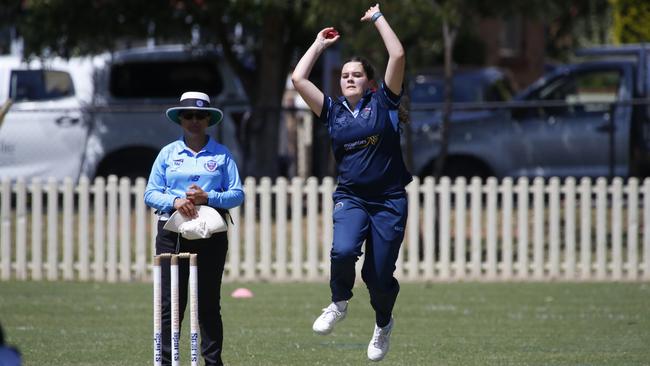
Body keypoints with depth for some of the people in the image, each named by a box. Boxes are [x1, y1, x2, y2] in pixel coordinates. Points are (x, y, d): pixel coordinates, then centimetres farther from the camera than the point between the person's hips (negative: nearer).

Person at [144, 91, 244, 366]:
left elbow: (237, 194, 3)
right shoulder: (168, 153, 10)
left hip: (211, 234, 0)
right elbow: (151, 193, 6)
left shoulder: (221, 155, 8)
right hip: (172, 232, 0)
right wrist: (174, 201, -13)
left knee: (209, 302, 1)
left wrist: (208, 198, -13)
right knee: (170, 302, -3)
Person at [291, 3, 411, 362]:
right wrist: (319, 43, 10)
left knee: (379, 275, 1)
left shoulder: (382, 101, 2)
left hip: (389, 200, -1)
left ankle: (383, 324, 32)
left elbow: (397, 56, -8)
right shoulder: (332, 110, 7)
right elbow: (299, 79, 1)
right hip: (350, 198, 1)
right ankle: (339, 303, 1)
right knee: (343, 250, -28)